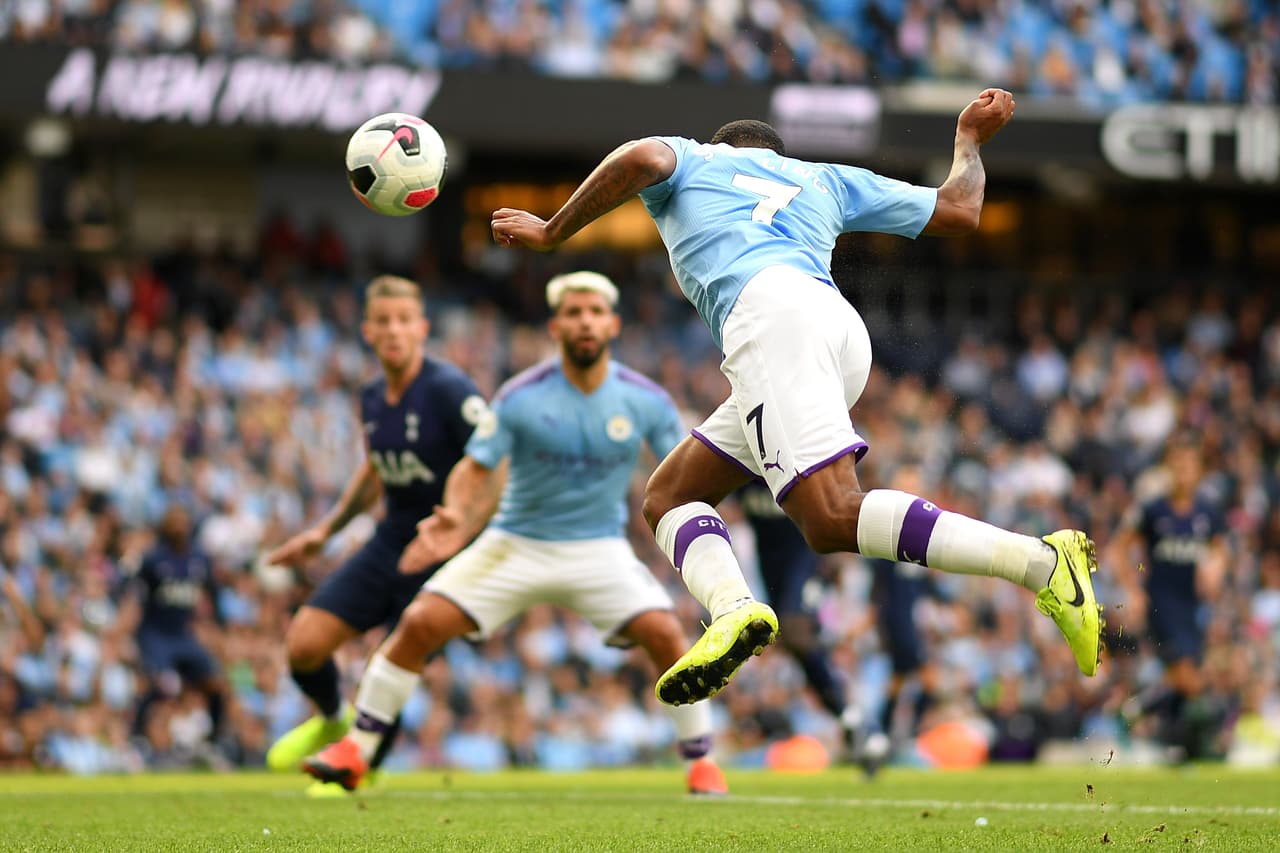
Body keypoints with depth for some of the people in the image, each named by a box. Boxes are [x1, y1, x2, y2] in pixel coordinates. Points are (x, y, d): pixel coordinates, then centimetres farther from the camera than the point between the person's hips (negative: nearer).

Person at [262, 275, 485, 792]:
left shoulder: (448, 390, -18)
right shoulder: (372, 399, 4)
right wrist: (325, 530, 22)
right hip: (389, 542, 6)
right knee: (304, 643, -3)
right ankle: (332, 721, 30)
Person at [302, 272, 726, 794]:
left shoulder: (646, 401, -9)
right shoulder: (521, 397, -12)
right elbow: (476, 467, -10)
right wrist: (455, 514, -31)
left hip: (597, 549, 0)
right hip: (515, 543, 0)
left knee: (664, 633, -23)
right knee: (420, 623, -14)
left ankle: (701, 761, -3)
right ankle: (354, 753, 0)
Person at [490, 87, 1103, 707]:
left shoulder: (691, 160, 27)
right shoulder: (823, 180, 37)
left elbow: (642, 158, 2)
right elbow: (960, 209, 37)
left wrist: (551, 233, 14)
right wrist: (969, 139, 58)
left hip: (771, 312, -7)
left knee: (833, 517, -23)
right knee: (668, 497, 12)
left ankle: (1040, 562, -35)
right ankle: (733, 609, -19)